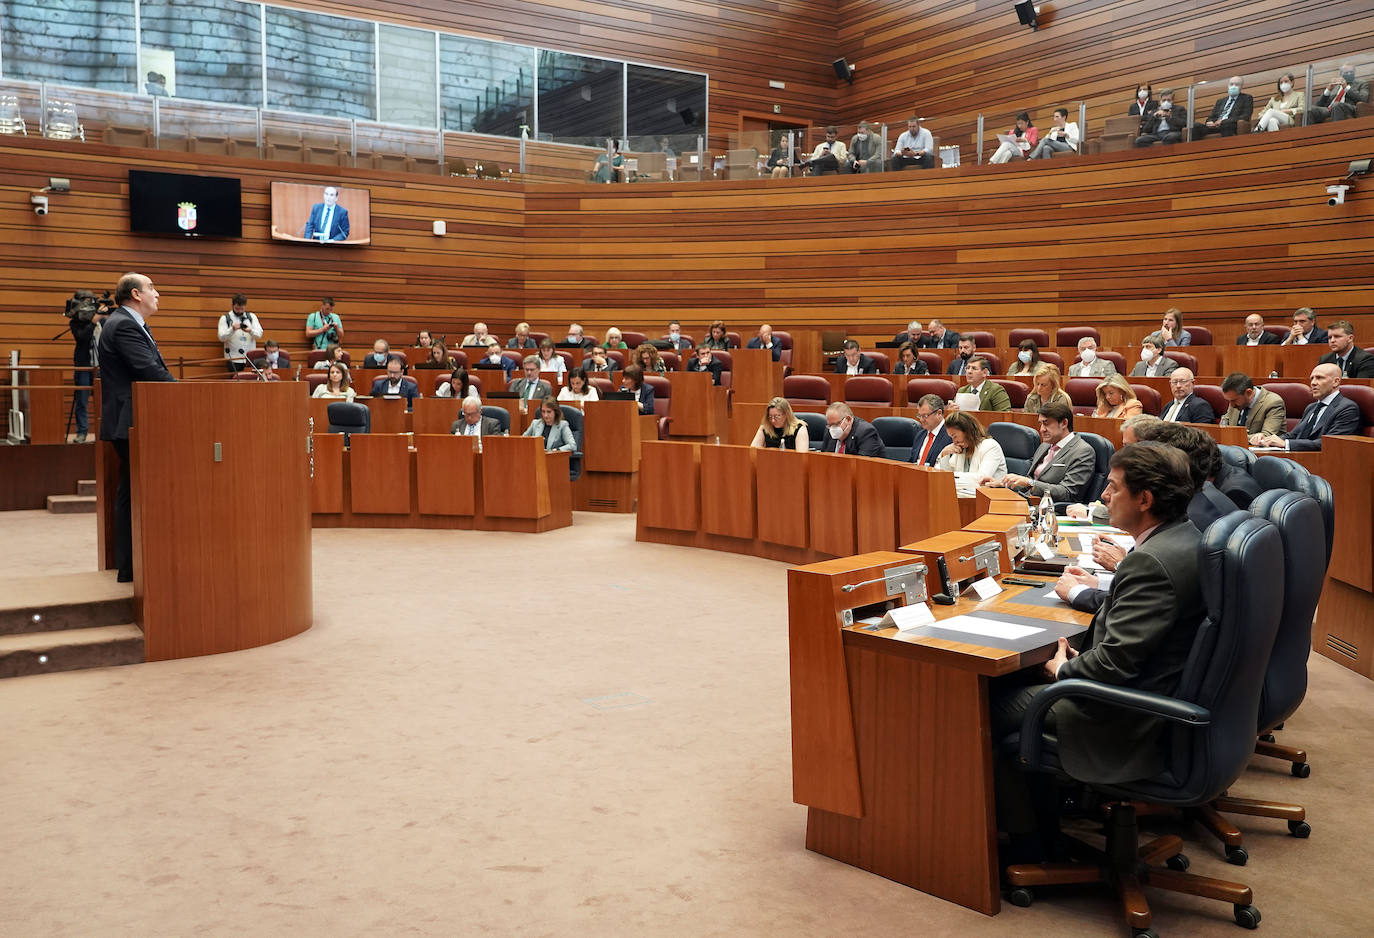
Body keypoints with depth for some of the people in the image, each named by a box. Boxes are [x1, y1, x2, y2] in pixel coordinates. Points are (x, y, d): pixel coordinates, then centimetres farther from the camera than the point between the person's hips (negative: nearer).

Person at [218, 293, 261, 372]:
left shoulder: (252, 317, 11)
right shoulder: (225, 318, 5)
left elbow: (259, 334, 0)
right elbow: (222, 337, -6)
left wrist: (250, 331, -21)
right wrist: (232, 329, -23)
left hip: (250, 359, 2)